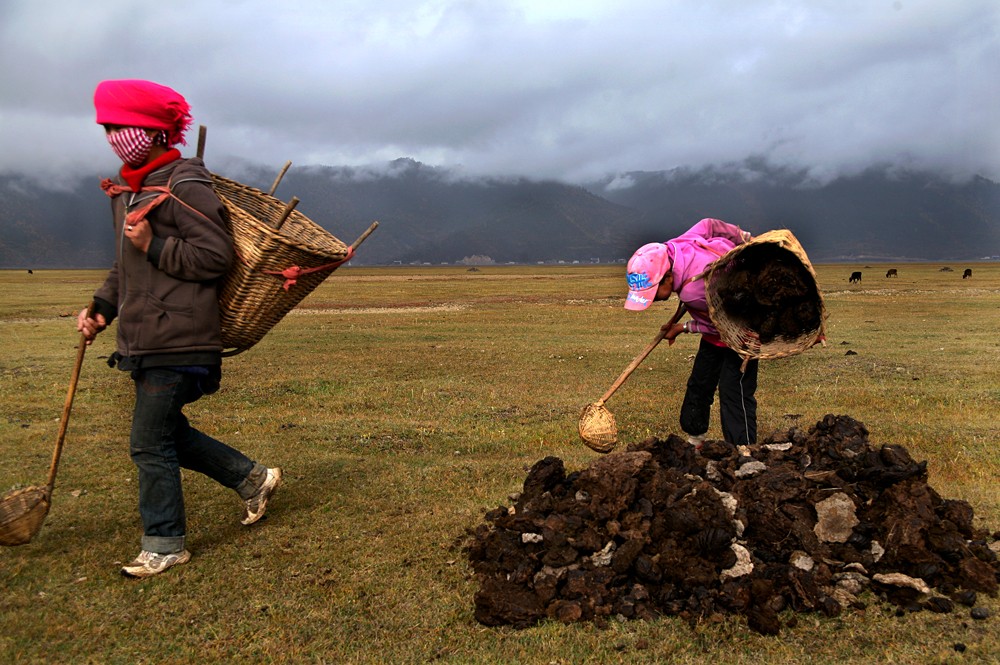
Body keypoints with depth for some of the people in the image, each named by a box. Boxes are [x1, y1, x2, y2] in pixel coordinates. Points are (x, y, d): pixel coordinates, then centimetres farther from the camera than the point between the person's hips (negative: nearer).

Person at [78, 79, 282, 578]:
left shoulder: (185, 187, -14)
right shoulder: (126, 189, 15)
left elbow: (216, 256, -18)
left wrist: (155, 245, -21)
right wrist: (101, 307, 10)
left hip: (178, 343, -10)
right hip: (144, 342, 10)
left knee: (151, 445, -2)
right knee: (168, 434, 17)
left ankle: (164, 546, 14)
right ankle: (253, 478, 31)